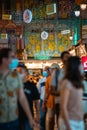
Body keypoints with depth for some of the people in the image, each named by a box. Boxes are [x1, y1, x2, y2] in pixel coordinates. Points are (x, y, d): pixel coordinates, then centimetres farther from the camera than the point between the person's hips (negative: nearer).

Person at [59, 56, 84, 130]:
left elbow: (79, 104, 9)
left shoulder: (78, 83, 8)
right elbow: (63, 107, -17)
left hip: (80, 121, 7)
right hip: (70, 122, -7)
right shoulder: (67, 83, -15)